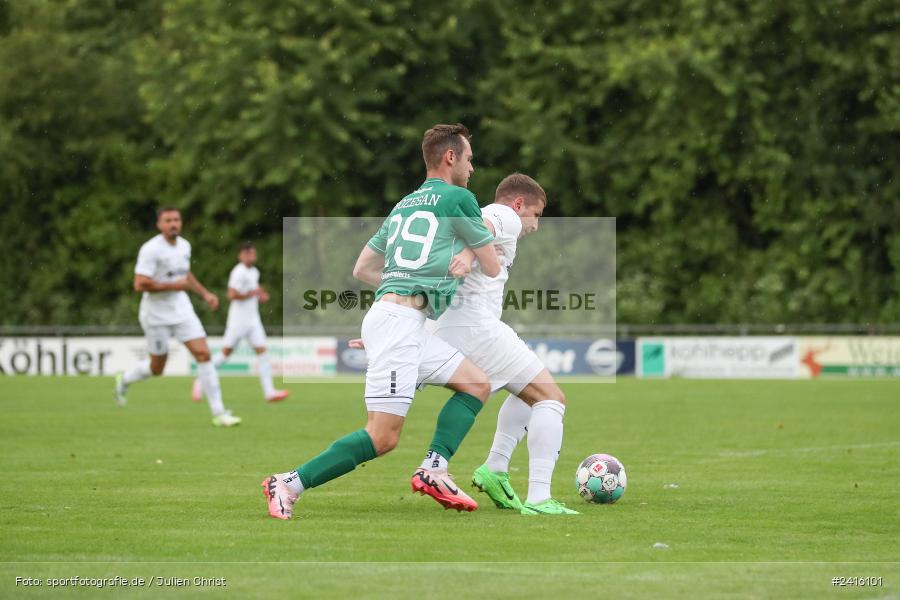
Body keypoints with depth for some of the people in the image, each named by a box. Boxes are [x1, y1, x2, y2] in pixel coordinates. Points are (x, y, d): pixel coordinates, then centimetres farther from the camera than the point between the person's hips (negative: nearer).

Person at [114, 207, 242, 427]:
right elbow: (140, 285, -25)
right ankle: (124, 380, 41)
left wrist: (205, 294, 12)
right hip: (157, 315, -5)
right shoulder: (151, 250, -18)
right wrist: (173, 286, -22)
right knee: (157, 368, 7)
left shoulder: (184, 246, 5)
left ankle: (218, 413, -8)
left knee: (203, 354, -9)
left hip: (182, 311, 5)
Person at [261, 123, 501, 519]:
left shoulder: (404, 204, 22)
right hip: (398, 321, -9)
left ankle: (433, 470, -1)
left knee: (477, 384, 11)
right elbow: (492, 270, 7)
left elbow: (361, 270, 26)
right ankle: (289, 485, -11)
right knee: (383, 437, -13)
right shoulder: (458, 199, -2)